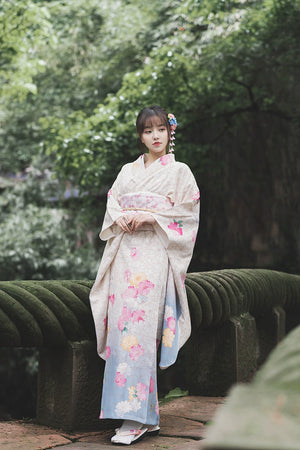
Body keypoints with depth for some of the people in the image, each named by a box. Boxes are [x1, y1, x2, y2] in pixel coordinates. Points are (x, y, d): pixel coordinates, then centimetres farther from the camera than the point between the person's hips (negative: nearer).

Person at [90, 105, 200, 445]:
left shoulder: (179, 172, 6)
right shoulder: (128, 171, 19)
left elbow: (187, 214, -2)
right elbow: (112, 204, 16)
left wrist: (149, 217, -11)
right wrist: (120, 219, -6)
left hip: (154, 254, -5)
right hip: (124, 253, 5)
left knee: (138, 329, -15)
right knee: (121, 325, -2)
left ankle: (135, 417, -13)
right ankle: (147, 415, 6)